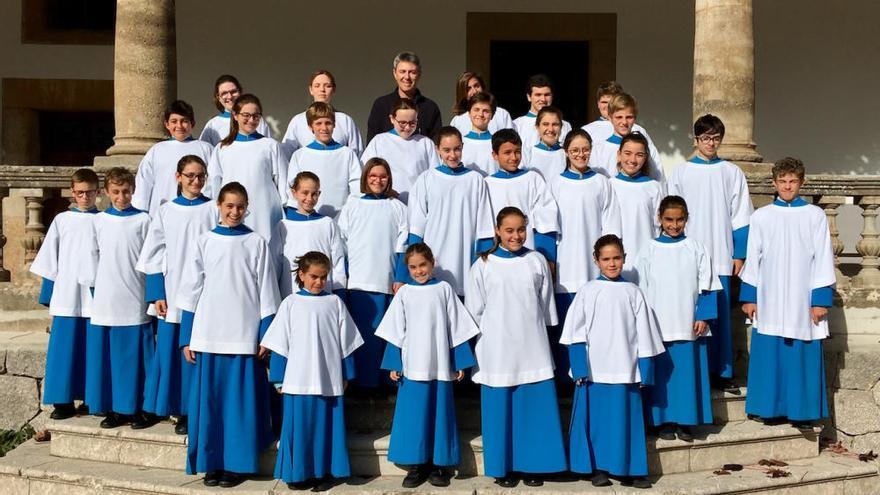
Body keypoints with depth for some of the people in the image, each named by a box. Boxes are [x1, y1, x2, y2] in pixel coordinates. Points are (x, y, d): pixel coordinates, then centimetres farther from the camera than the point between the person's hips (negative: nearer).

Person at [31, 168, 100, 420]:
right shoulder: (62, 220, 7)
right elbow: (50, 261, 9)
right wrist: (47, 295, 6)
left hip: (96, 297, -1)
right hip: (67, 298, 1)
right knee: (64, 349, 1)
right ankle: (64, 401, 9)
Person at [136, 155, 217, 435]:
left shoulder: (214, 211, 3)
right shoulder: (165, 212, 7)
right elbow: (154, 257, 7)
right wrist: (157, 295, 0)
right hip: (174, 297, 2)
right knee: (174, 353, 3)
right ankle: (182, 412, 13)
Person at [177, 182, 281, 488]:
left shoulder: (256, 243, 3)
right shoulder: (205, 242, 6)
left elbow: (266, 292, 3)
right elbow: (191, 291, 6)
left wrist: (266, 336, -2)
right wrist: (186, 338, 2)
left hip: (244, 336, -1)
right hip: (208, 336, 1)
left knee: (240, 401, 2)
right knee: (209, 400, 5)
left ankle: (237, 463, 12)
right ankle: (212, 462, 16)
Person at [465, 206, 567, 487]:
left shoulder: (537, 261, 4)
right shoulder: (483, 265, 1)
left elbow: (547, 306, 11)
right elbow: (474, 312, 5)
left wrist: (539, 336, 12)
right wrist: (481, 346, 4)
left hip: (532, 350, 1)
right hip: (497, 351, -1)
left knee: (534, 407, 3)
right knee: (500, 409, 3)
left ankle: (532, 466, 16)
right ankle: (503, 468, 15)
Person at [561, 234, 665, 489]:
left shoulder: (632, 292, 6)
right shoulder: (588, 291, 2)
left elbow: (644, 334, 7)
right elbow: (576, 333, -1)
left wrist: (645, 371, 3)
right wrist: (580, 369, -8)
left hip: (626, 370, 1)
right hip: (595, 371, -1)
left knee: (628, 418, 4)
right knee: (597, 418, 3)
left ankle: (631, 469, 15)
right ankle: (598, 468, 15)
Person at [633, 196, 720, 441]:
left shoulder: (695, 249, 3)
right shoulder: (649, 250, 2)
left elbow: (706, 286, 4)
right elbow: (640, 289, 3)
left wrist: (703, 317, -4)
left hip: (688, 326, 1)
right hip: (658, 327, 0)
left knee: (688, 372, 3)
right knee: (663, 373, 3)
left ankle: (685, 420, 14)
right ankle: (663, 420, 13)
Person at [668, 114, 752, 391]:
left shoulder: (732, 173, 7)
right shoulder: (681, 173, 6)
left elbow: (740, 217, 6)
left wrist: (738, 254, 1)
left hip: (721, 257, 0)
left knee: (720, 313, 2)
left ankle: (721, 371, 9)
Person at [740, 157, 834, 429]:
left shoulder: (815, 215, 2)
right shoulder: (760, 217, 6)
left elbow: (823, 259, 0)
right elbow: (752, 258, 7)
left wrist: (821, 298, -6)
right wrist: (749, 296, 3)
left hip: (803, 299, -1)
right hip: (769, 300, 1)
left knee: (803, 357, 1)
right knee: (771, 356, 3)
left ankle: (802, 412, 11)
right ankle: (774, 409, 14)